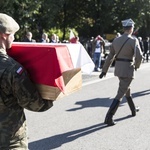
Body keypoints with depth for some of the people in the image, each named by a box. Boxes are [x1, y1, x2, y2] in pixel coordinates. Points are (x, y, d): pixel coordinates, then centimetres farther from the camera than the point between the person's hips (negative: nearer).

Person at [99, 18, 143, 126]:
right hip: (128, 70, -7)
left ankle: (133, 110, 43)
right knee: (120, 94, -5)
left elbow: (110, 57, 8)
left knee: (127, 89, 26)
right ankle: (109, 117, -11)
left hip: (118, 69, 7)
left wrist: (104, 70, 10)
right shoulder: (133, 40, -13)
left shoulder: (116, 40, 6)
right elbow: (139, 56, -21)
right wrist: (136, 66, 0)